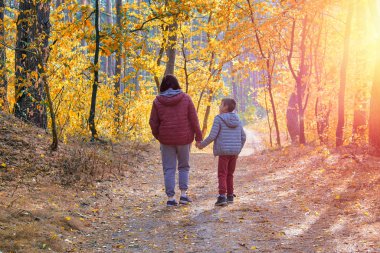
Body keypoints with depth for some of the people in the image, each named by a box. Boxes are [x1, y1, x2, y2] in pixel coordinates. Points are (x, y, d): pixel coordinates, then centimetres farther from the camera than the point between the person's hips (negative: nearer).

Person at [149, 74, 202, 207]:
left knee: (169, 169, 7)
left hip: (166, 139, 0)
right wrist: (198, 136, 2)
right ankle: (183, 194, 7)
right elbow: (193, 119, -4)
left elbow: (153, 122, -1)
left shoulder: (158, 101, -2)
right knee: (184, 166, 16)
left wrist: (158, 136, 15)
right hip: (184, 138, 0)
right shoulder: (185, 98, -2)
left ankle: (170, 198, 3)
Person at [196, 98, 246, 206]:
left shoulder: (219, 119, -8)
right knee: (230, 174, 15)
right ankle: (230, 196, 17)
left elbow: (212, 136, -12)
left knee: (222, 175, -2)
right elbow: (243, 137, 12)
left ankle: (222, 196, -12)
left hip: (224, 151, -5)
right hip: (234, 152, 5)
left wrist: (202, 144, 2)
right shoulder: (237, 120, 10)